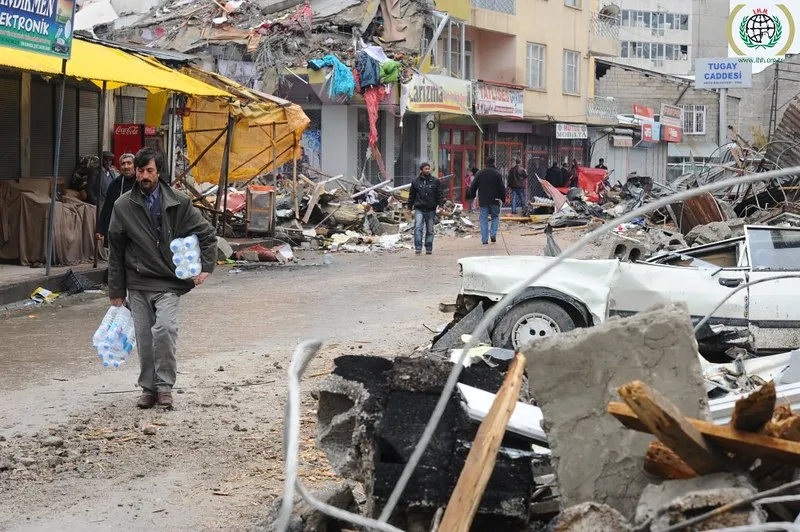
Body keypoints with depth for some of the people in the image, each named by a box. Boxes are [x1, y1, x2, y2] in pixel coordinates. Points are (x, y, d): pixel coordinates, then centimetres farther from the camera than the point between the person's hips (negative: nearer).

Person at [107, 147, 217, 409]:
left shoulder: (178, 203, 0)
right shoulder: (123, 206, 3)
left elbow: (207, 233, 10)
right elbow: (116, 250, 8)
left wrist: (205, 266, 0)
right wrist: (116, 290, 8)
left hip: (168, 282, -2)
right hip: (138, 283, 2)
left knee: (164, 329, -20)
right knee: (144, 338, 3)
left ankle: (164, 386, -7)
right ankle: (149, 388, 17)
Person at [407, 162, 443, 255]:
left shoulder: (435, 181, 6)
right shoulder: (415, 182, 6)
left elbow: (440, 194, 6)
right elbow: (411, 196, 13)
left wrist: (440, 205, -5)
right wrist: (410, 207, 12)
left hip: (431, 210, 1)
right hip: (419, 209, -1)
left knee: (430, 230, 7)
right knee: (418, 228, -16)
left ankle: (429, 248, 16)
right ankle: (418, 248, -18)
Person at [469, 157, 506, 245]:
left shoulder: (480, 173, 3)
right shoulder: (497, 174, -5)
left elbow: (473, 187, 5)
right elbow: (502, 188, -5)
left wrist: (473, 196, 19)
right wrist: (503, 198, 6)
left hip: (483, 201, 2)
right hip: (494, 200, -2)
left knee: (484, 219, 4)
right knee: (495, 216, 16)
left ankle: (484, 239, 0)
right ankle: (493, 234, -1)